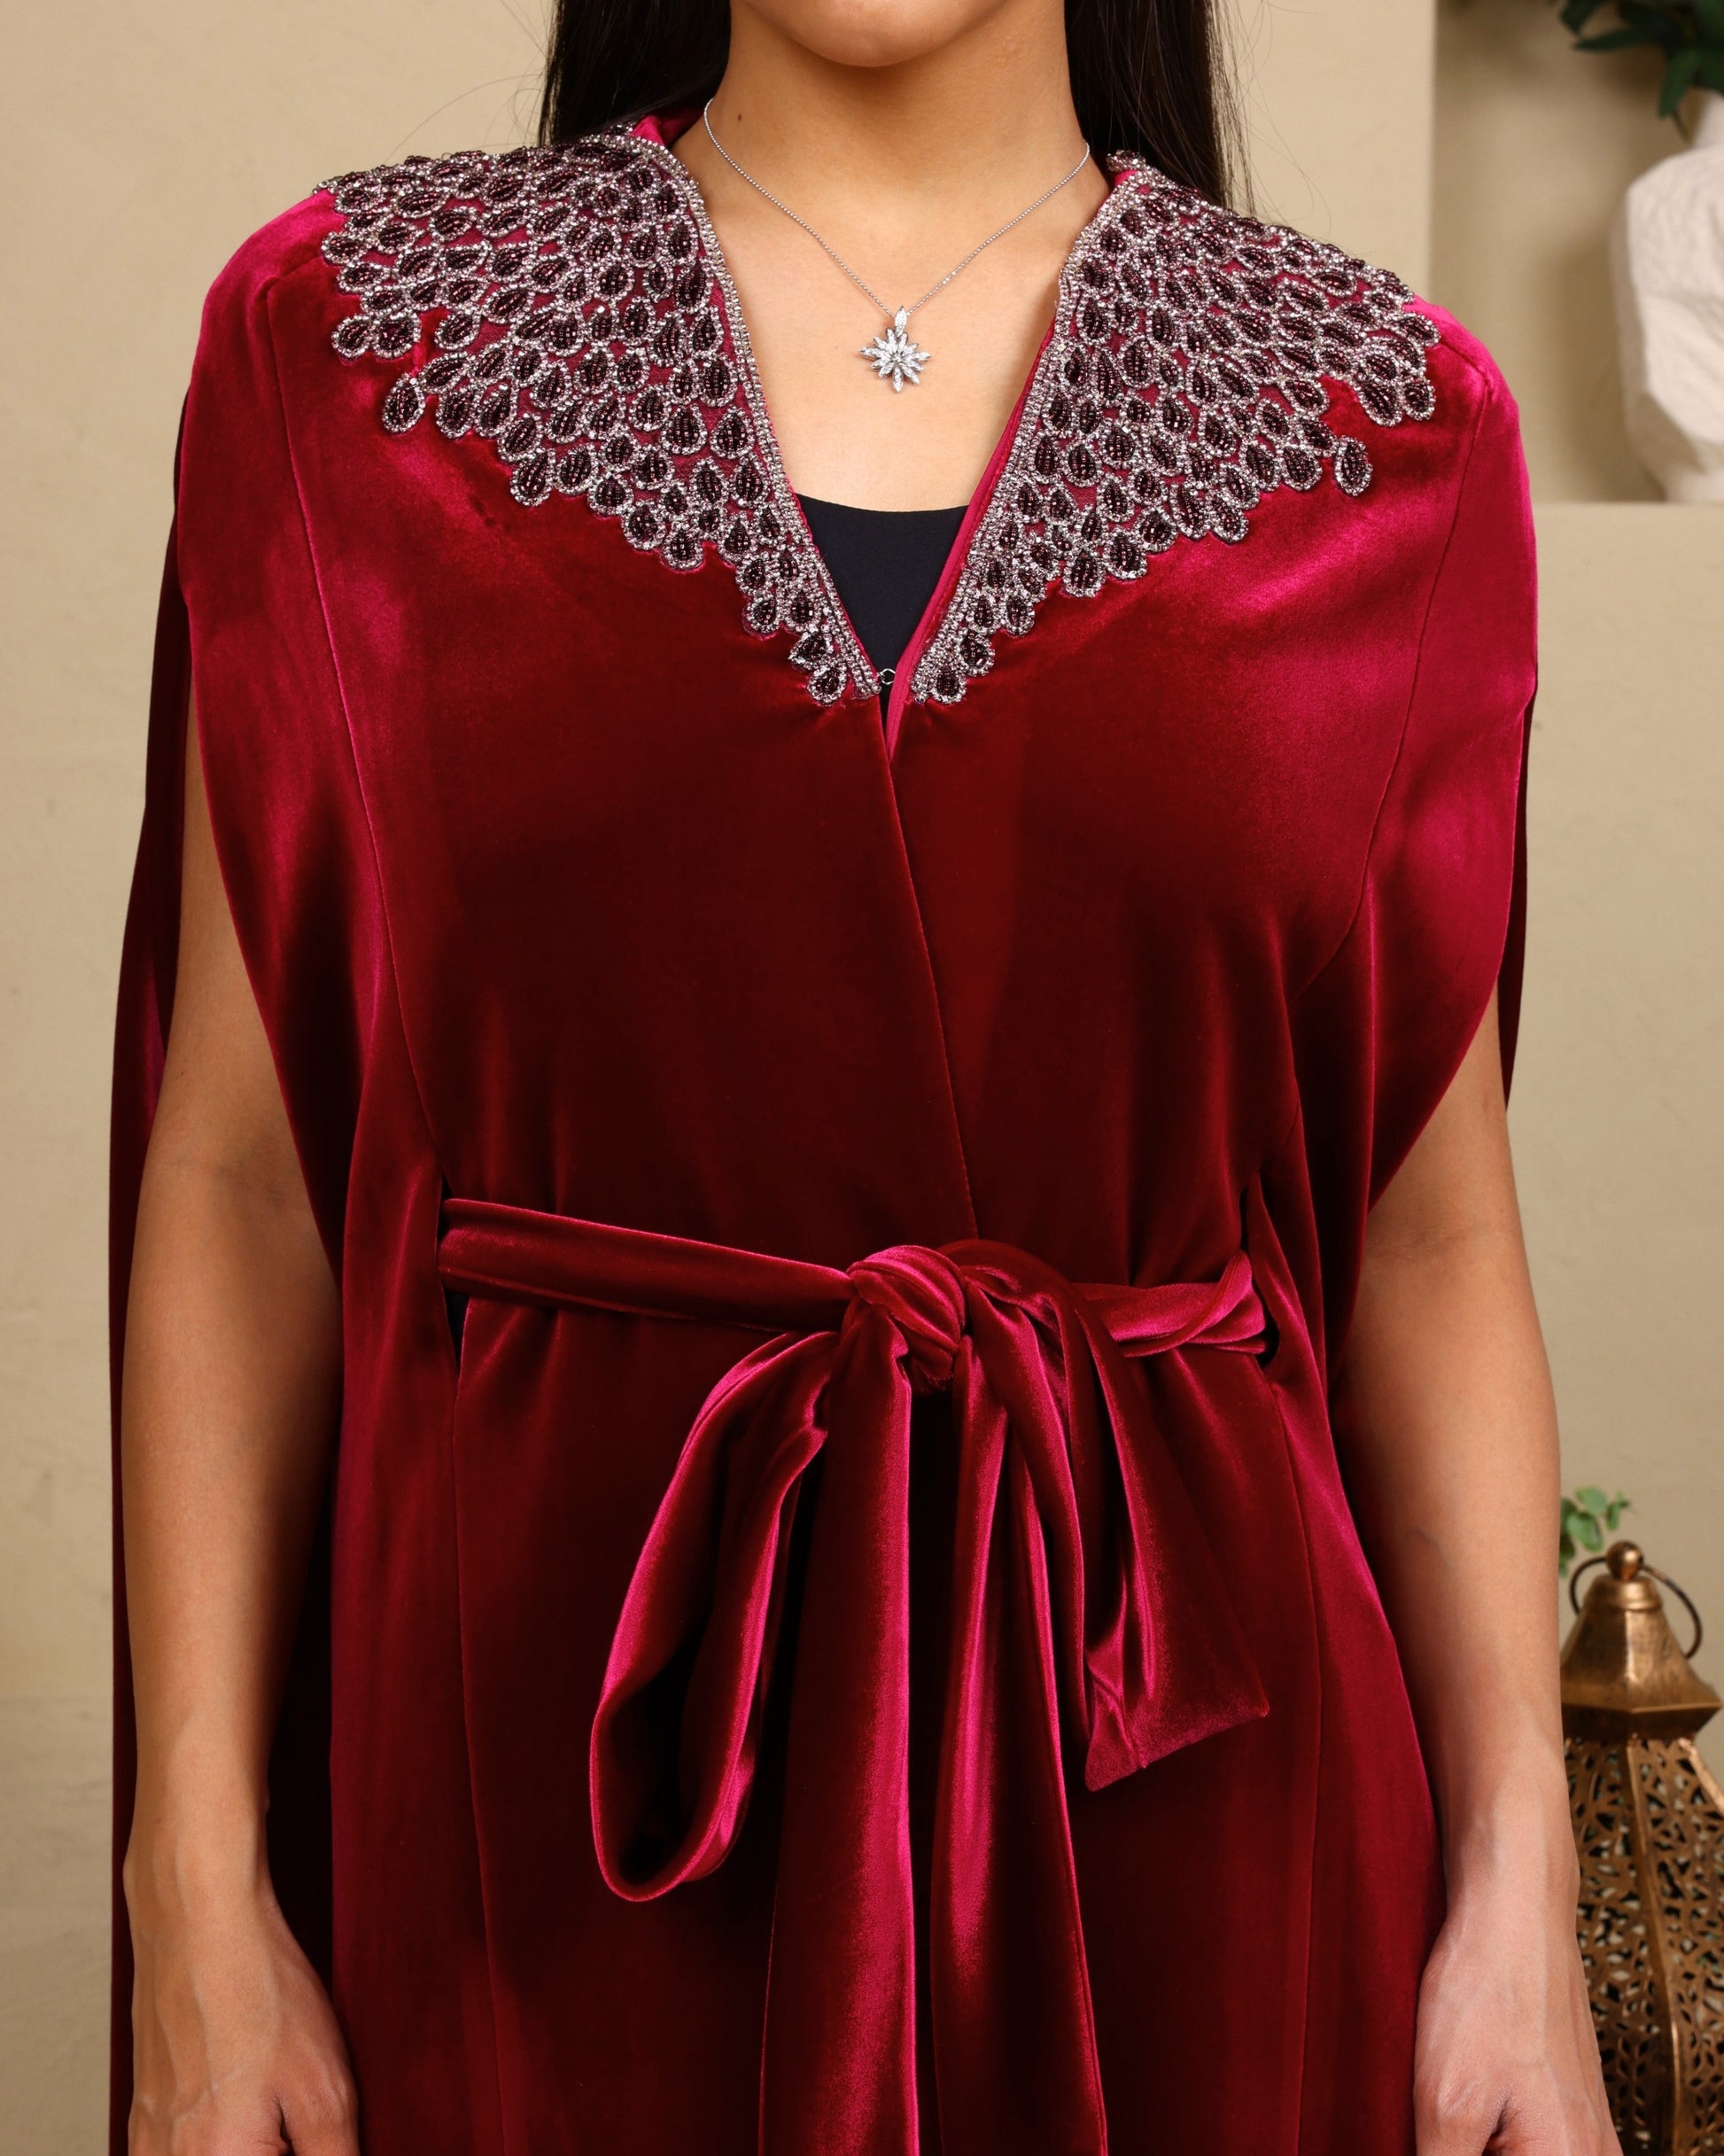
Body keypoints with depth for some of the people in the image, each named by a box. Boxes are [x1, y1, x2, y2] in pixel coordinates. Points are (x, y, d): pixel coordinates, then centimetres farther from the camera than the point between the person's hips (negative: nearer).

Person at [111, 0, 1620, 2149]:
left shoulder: (1381, 420, 2)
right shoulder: (351, 327, 0)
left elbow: (1425, 1232, 3)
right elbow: (238, 1176, -1)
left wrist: (1520, 1893, -3)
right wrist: (194, 1891, -5)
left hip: (1177, 1751, 1)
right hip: (550, 1721, 0)